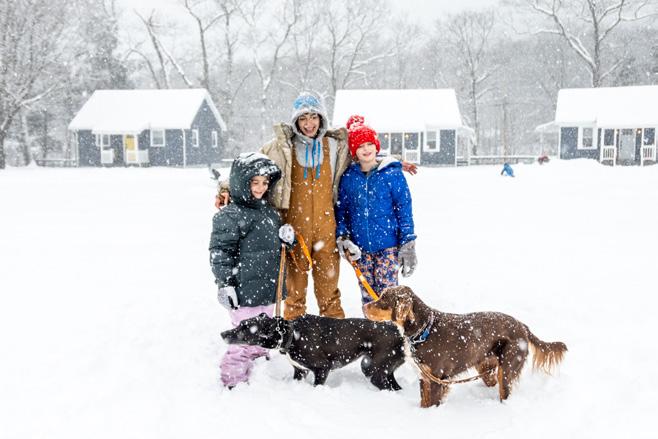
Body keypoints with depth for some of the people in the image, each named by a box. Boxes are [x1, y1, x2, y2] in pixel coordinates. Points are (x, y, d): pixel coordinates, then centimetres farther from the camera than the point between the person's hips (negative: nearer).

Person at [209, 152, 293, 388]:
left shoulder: (269, 212, 13)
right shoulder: (230, 216, -13)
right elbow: (220, 252, -14)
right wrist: (225, 283, -17)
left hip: (267, 289, 8)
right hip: (245, 291, -8)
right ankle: (234, 379, 9)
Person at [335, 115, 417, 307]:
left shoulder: (392, 173, -4)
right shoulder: (348, 177, 4)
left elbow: (404, 209, -3)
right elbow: (341, 209, 13)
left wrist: (408, 244, -6)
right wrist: (342, 237, -1)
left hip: (389, 245, -3)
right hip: (361, 248, 3)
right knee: (368, 295, 9)